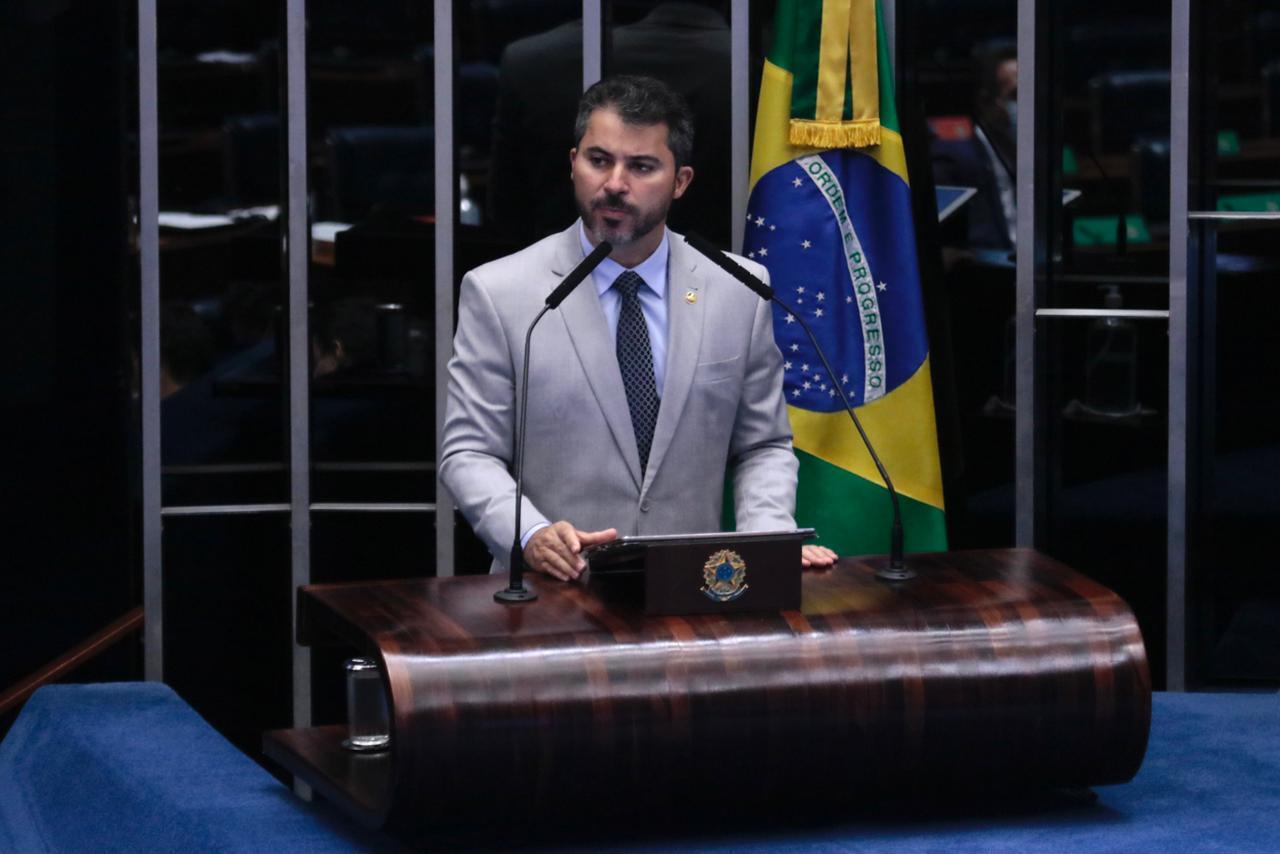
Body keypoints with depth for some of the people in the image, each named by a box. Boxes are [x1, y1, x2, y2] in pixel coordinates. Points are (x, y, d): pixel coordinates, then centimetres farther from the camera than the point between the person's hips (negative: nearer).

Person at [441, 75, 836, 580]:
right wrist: (531, 534, -18)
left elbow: (764, 446, 16)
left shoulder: (740, 292, 10)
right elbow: (468, 453, 2)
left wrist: (769, 537, -4)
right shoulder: (498, 293, 3)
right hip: (553, 594, -3)